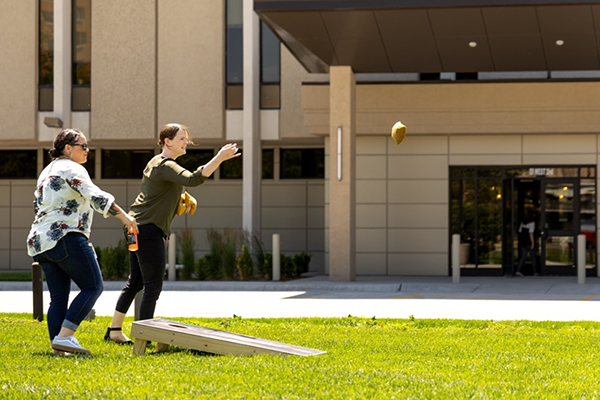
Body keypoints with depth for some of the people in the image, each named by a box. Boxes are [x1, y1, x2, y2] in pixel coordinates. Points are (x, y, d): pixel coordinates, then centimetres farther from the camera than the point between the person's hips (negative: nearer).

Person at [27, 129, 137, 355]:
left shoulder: (47, 172, 23)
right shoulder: (72, 169, -5)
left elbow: (37, 206, 30)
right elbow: (95, 196, -18)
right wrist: (123, 216, -17)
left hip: (39, 242, 9)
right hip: (66, 238, -9)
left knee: (58, 297, 8)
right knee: (93, 286, -5)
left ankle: (57, 347, -2)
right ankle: (64, 336, -17)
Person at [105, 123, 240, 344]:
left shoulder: (156, 162, 16)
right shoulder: (166, 166, -16)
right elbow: (193, 179, -34)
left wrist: (181, 200, 12)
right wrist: (220, 158, -37)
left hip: (137, 227, 10)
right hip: (148, 230, -10)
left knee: (135, 282, 17)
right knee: (153, 286, -6)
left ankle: (114, 330, 23)